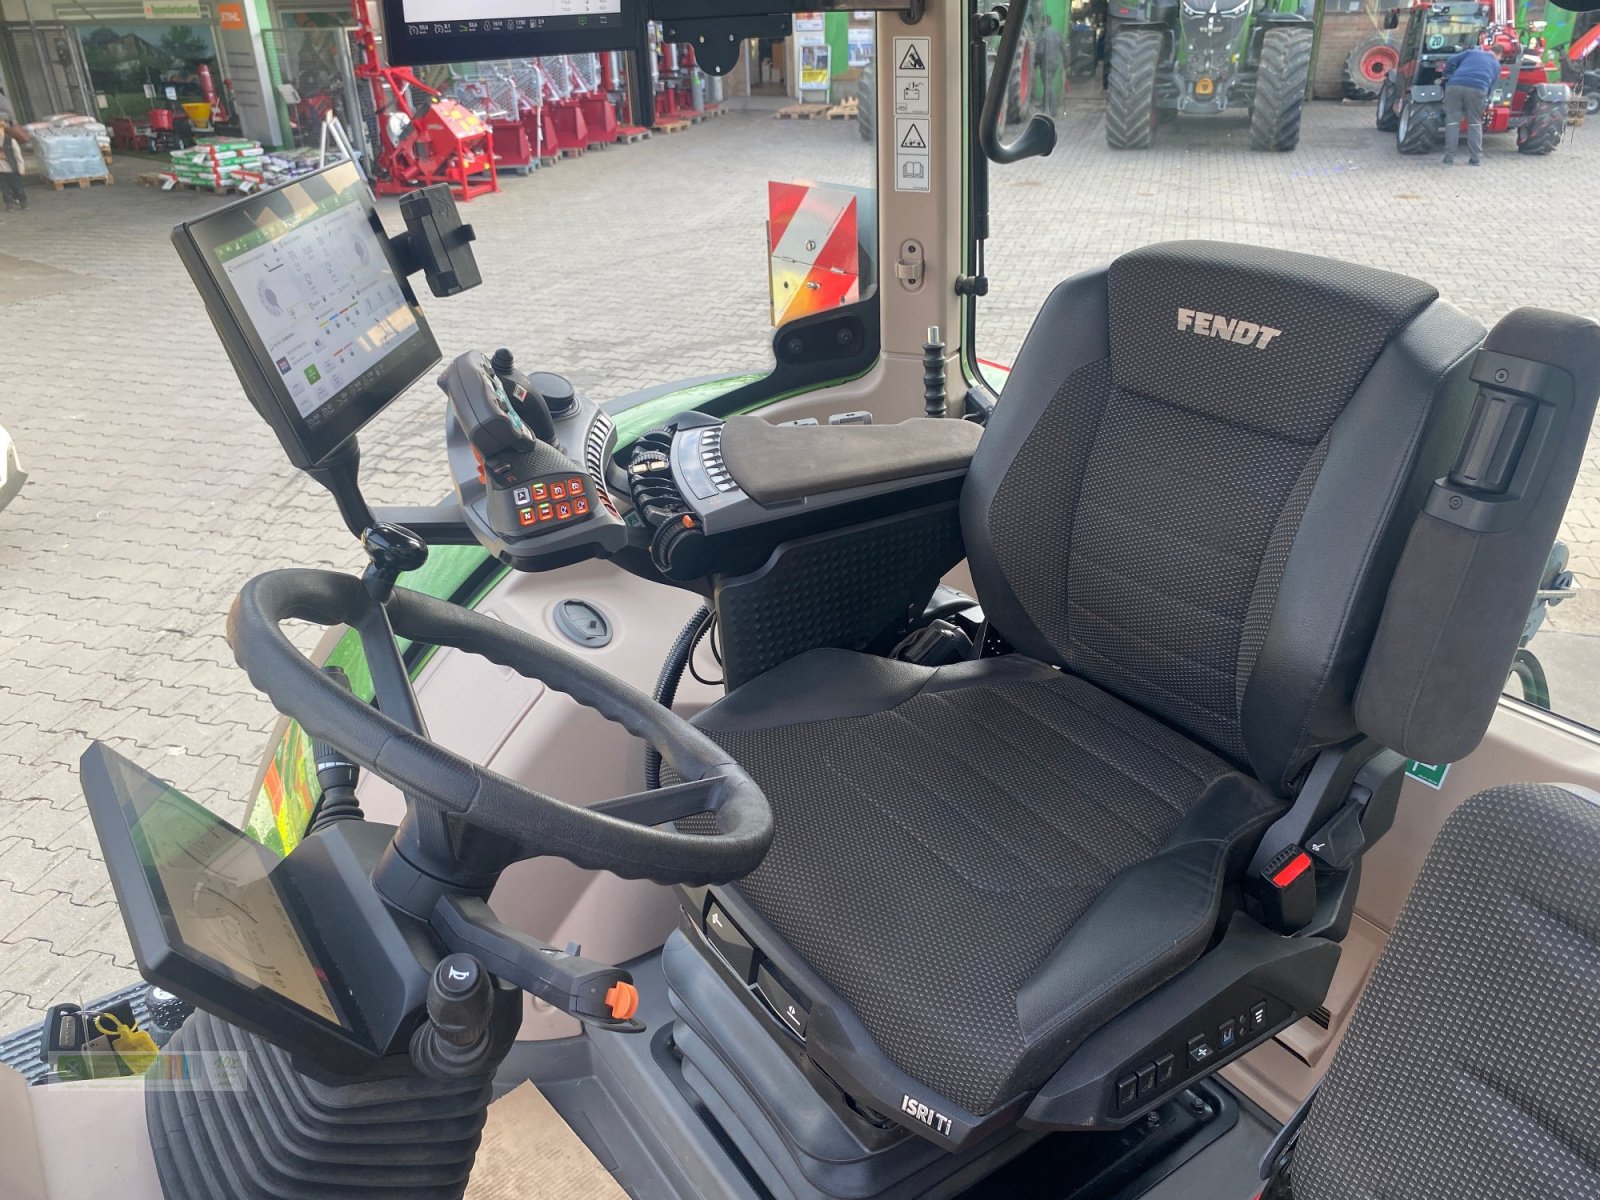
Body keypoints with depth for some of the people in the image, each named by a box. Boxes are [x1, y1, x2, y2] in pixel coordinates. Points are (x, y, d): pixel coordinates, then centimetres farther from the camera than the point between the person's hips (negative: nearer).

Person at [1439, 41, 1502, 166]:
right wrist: (1486, 102, 32)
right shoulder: (1496, 65, 27)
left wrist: (1447, 76, 31)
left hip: (1455, 85, 0)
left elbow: (1451, 61, 18)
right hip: (1477, 89, 0)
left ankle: (1449, 157, 1)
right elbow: (1492, 85, 23)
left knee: (1452, 121, 6)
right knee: (1475, 123, 12)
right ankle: (1476, 157, 8)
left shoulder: (1471, 52, 28)